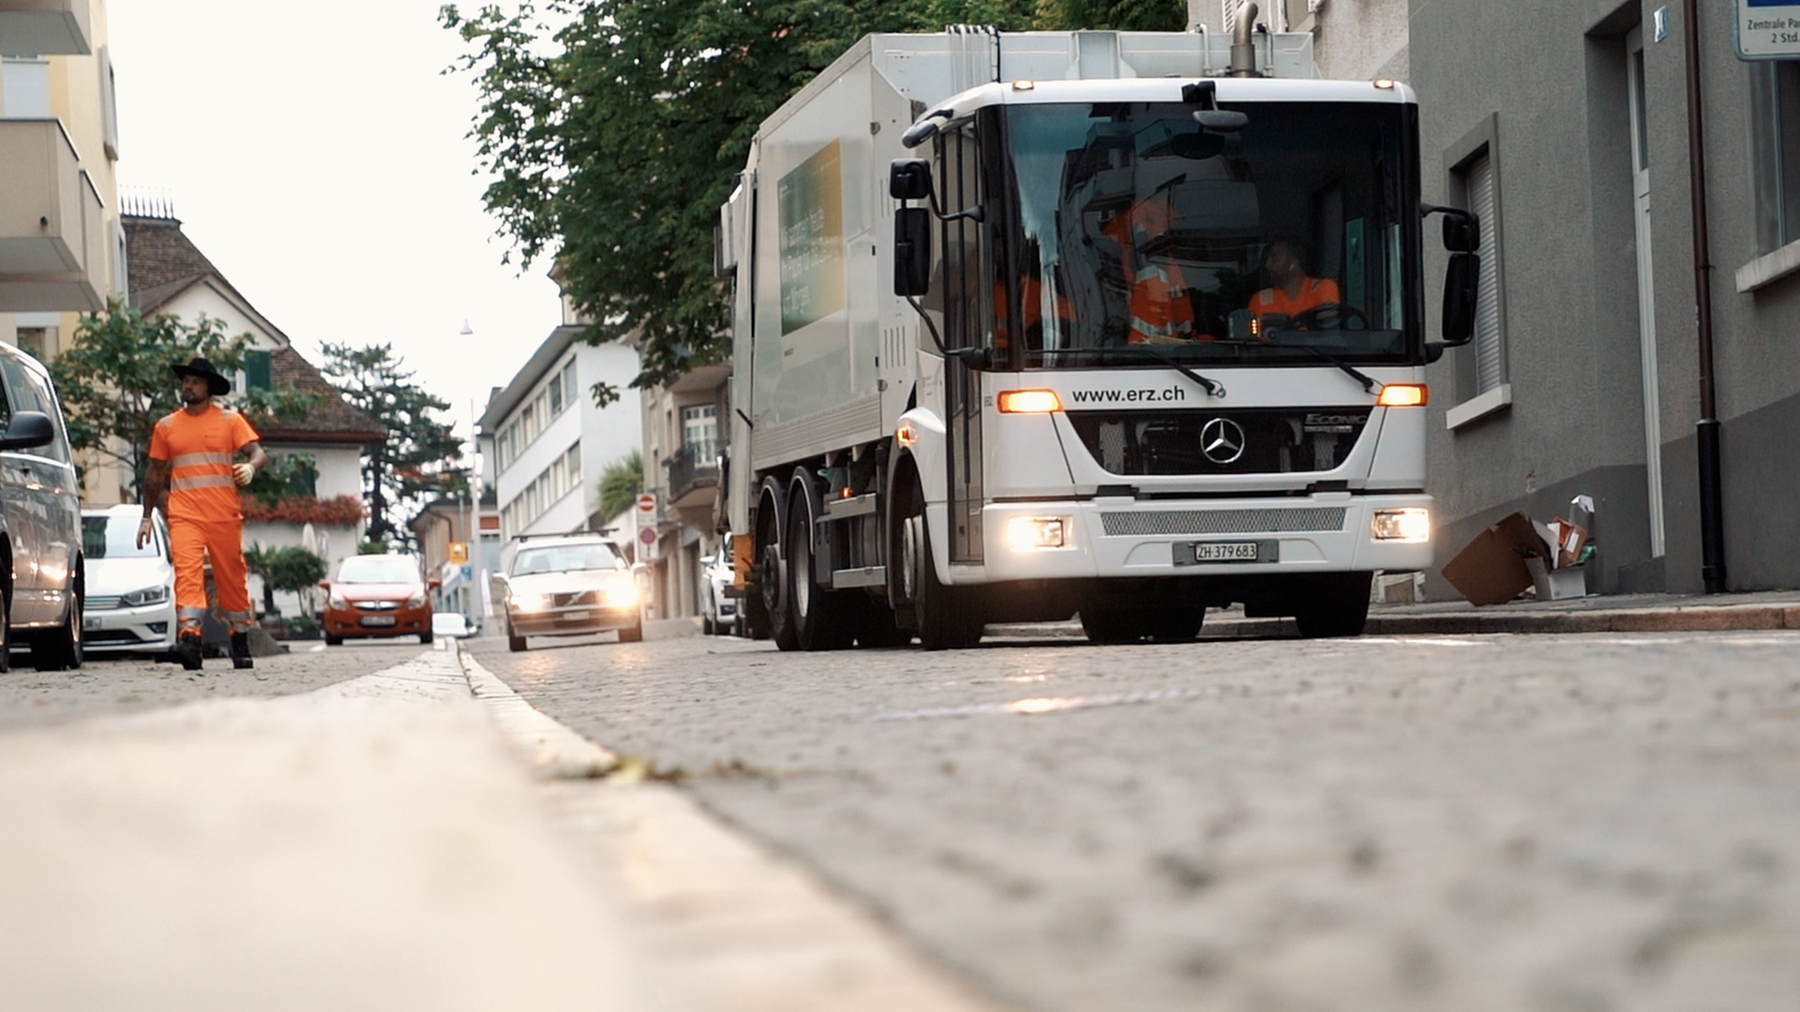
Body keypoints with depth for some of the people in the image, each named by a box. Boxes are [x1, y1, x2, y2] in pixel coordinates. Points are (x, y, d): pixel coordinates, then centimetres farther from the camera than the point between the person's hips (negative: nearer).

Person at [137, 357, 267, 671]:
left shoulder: (230, 420, 6)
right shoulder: (166, 427, 14)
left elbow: (258, 453, -2)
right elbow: (155, 474, 20)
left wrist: (250, 467, -26)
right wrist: (146, 518, 19)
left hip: (224, 516, -1)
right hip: (184, 516, 1)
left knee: (232, 578, 5)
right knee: (187, 572, -17)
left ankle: (241, 644, 18)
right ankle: (189, 639, -30)